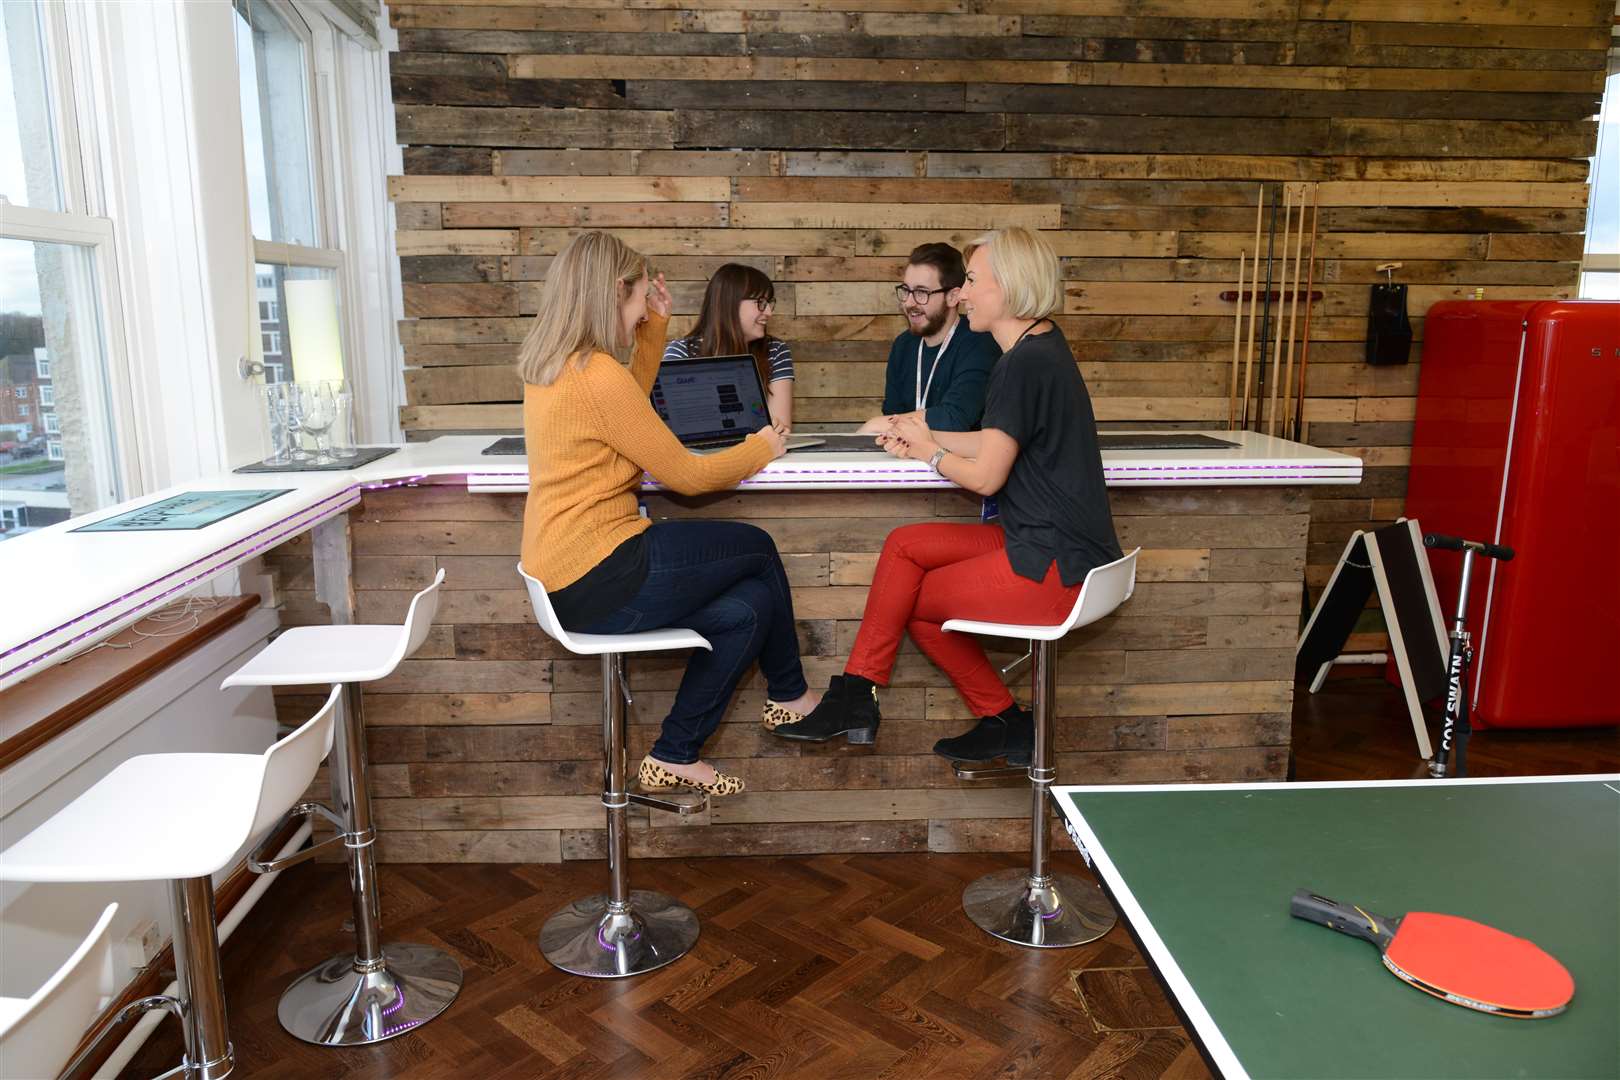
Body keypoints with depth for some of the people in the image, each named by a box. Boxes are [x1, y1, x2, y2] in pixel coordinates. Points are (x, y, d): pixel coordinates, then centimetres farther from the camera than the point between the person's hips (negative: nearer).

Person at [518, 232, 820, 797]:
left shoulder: (548, 367, 10)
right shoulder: (598, 376, -20)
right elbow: (686, 474, -12)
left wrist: (655, 325, 24)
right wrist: (761, 448, 5)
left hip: (564, 578, 9)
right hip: (601, 578, -9)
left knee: (748, 608, 10)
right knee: (757, 549, 8)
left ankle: (675, 756, 17)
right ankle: (789, 694, 30)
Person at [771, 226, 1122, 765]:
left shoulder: (1025, 364, -18)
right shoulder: (1041, 347, 12)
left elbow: (985, 476, -15)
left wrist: (930, 454, 3)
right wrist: (929, 436, 17)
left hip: (1055, 566, -9)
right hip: (1056, 545, 9)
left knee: (912, 601, 6)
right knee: (904, 544, 6)